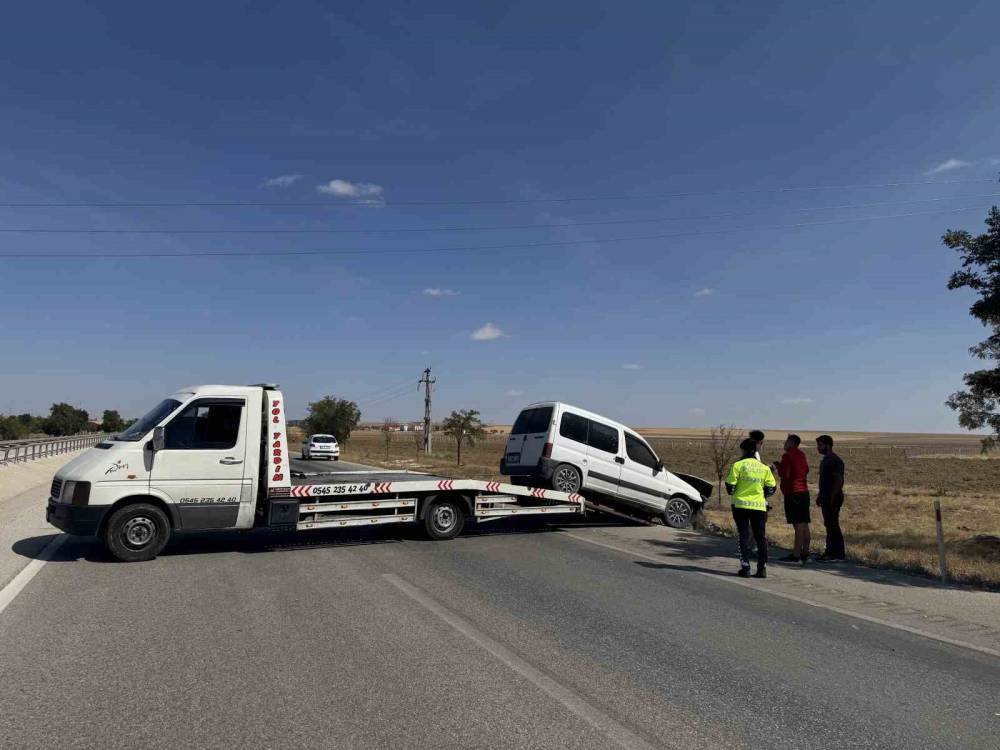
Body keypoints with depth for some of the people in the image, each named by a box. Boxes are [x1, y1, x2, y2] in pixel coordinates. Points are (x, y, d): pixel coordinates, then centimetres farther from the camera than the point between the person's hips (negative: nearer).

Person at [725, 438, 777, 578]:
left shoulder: (738, 465, -5)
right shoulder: (764, 468, 5)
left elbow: (730, 486, -5)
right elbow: (771, 488, 7)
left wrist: (732, 493, 17)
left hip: (741, 505, -2)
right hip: (759, 506, 2)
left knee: (744, 536, 3)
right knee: (761, 537, 9)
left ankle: (745, 567, 0)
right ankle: (762, 568, 5)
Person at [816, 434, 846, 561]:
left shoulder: (835, 460, -13)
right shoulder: (825, 460, 17)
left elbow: (839, 480, -19)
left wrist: (832, 497, -22)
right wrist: (820, 496, 20)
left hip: (833, 498, -10)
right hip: (826, 498, 10)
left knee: (833, 525, -7)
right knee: (829, 525, 11)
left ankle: (839, 553, -2)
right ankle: (830, 551, 16)